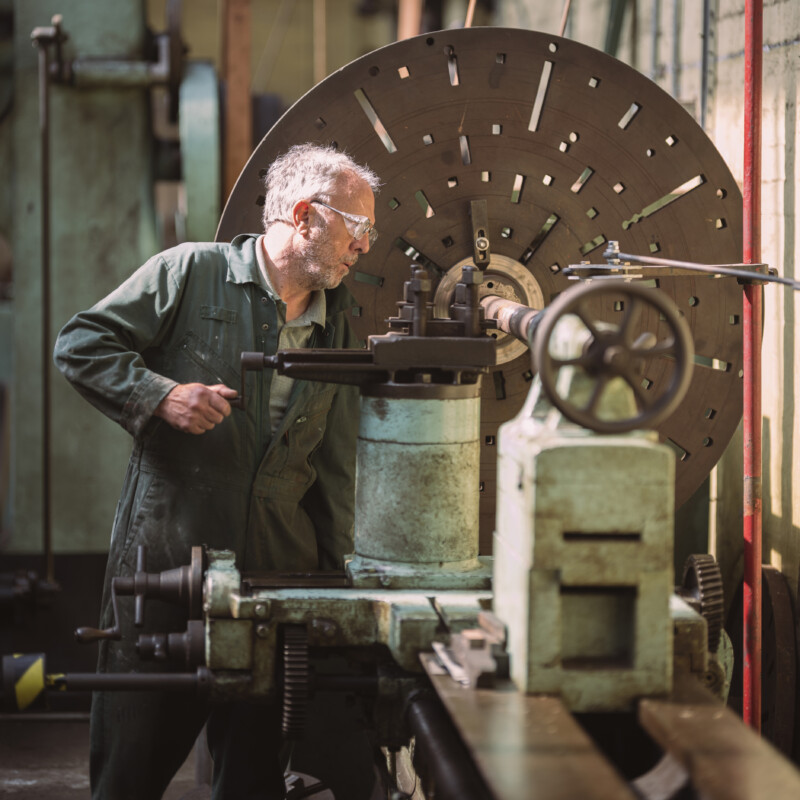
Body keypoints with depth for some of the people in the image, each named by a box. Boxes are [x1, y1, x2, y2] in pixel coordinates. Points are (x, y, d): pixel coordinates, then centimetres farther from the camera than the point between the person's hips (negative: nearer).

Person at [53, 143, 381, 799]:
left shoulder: (339, 323, 14)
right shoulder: (191, 272, -2)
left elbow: (336, 468, 15)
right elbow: (81, 345, -3)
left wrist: (341, 572, 9)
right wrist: (160, 394, -16)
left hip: (276, 572, 4)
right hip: (167, 557, -4)